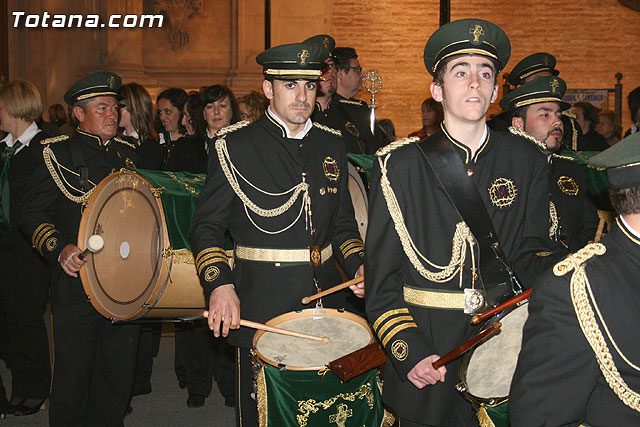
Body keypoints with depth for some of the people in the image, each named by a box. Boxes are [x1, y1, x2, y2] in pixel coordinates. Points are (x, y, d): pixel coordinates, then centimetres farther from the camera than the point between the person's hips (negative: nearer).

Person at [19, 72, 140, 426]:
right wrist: (60, 249, -21)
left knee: (119, 371, 9)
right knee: (73, 374, 2)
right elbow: (32, 214, -5)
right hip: (76, 283, -4)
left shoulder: (128, 153, 14)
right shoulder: (57, 153, -1)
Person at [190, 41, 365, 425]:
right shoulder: (235, 147, -3)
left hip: (328, 303, 4)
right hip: (261, 308, -4)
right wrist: (219, 284, -18)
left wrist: (359, 265, -2)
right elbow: (207, 227, -2)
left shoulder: (331, 145, 10)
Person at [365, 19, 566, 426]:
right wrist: (409, 351, -14)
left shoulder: (527, 162, 3)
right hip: (426, 351, -2)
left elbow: (529, 254, 4)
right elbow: (382, 274, -5)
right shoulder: (400, 164, -5)